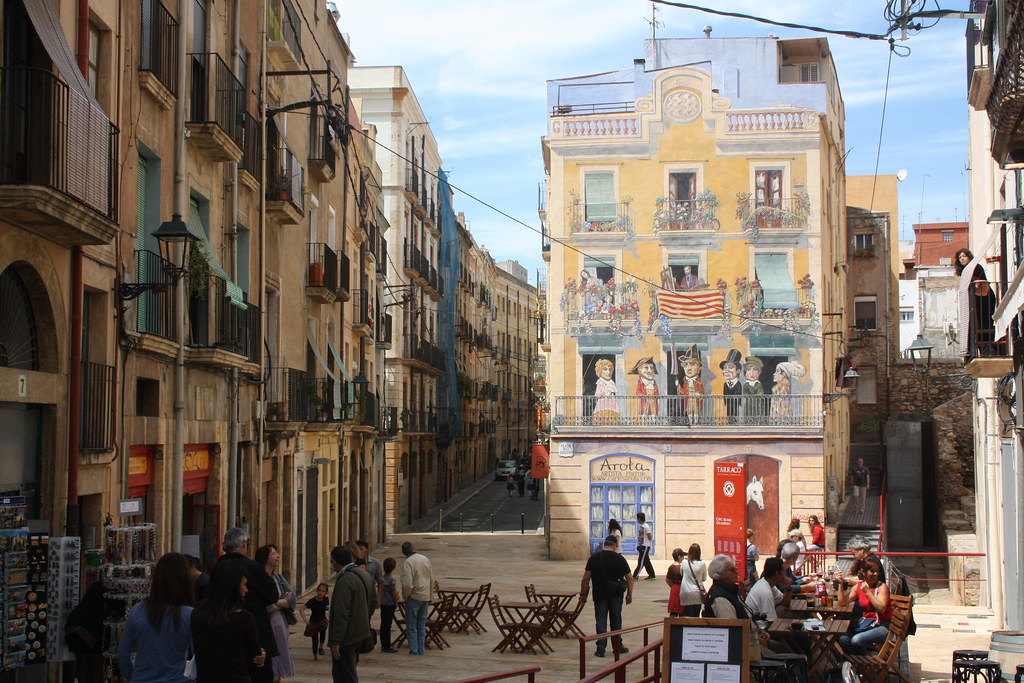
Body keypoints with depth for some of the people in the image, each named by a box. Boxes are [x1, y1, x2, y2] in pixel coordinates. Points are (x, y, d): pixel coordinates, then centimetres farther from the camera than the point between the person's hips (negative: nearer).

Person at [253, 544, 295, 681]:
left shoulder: (278, 577, 9)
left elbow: (292, 597, 1)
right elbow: (266, 608, -21)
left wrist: (276, 602, -15)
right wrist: (284, 602, -6)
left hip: (280, 626, 7)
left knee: (279, 670, 11)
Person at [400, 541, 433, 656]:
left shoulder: (408, 562, -15)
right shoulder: (425, 559, 4)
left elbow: (407, 584, -22)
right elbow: (432, 580, 10)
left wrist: (404, 596, -4)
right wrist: (430, 597, 19)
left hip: (414, 597, -6)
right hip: (425, 597, 6)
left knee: (411, 626, 5)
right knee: (422, 625, 14)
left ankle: (414, 649, 4)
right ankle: (421, 649, 18)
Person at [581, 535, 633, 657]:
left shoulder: (594, 558, -3)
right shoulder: (620, 558, -1)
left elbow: (586, 578, -4)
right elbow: (630, 578, 1)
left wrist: (583, 594, 4)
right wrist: (629, 594, 11)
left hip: (599, 594, -1)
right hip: (616, 594, 1)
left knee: (601, 620, 3)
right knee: (616, 620, 13)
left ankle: (601, 649, 1)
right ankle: (617, 646, 21)